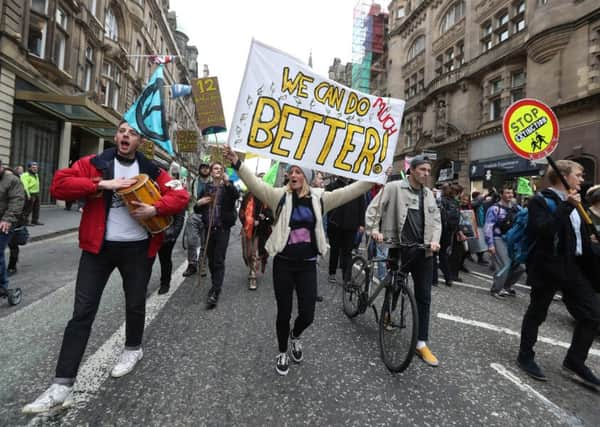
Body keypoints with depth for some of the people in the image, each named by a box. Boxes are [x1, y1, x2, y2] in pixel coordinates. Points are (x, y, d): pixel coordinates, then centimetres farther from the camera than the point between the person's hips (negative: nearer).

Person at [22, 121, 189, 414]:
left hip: (138, 249, 1)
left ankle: (133, 349, 42)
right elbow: (58, 186, -9)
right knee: (82, 312, -1)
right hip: (99, 247, 0)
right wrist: (102, 184, -20)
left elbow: (181, 196, -2)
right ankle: (62, 386, 7)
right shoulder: (93, 164, 2)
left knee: (135, 304, 15)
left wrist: (154, 209, -19)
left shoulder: (151, 171, 3)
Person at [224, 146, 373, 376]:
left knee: (307, 315, 5)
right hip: (283, 263, -1)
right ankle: (282, 353, 36)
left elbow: (350, 191, 0)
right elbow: (256, 184, -15)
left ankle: (295, 337, 42)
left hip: (307, 264, 2)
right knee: (284, 312, 9)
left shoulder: (319, 198, 1)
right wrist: (237, 163, -27)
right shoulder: (280, 196, -4)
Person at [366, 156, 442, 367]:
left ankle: (421, 343, 12)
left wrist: (435, 239, -3)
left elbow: (436, 219, 13)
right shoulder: (394, 187, -4)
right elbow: (374, 208, -5)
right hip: (400, 247, -4)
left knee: (424, 297, 4)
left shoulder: (429, 194, 13)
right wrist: (374, 229, -17)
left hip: (423, 250, 4)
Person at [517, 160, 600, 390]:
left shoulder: (574, 202, 14)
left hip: (573, 266, 8)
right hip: (547, 266, -7)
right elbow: (539, 231, -27)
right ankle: (525, 356, 24)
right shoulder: (541, 200, -11)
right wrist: (566, 207, -25)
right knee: (537, 313, 6)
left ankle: (574, 362, 22)